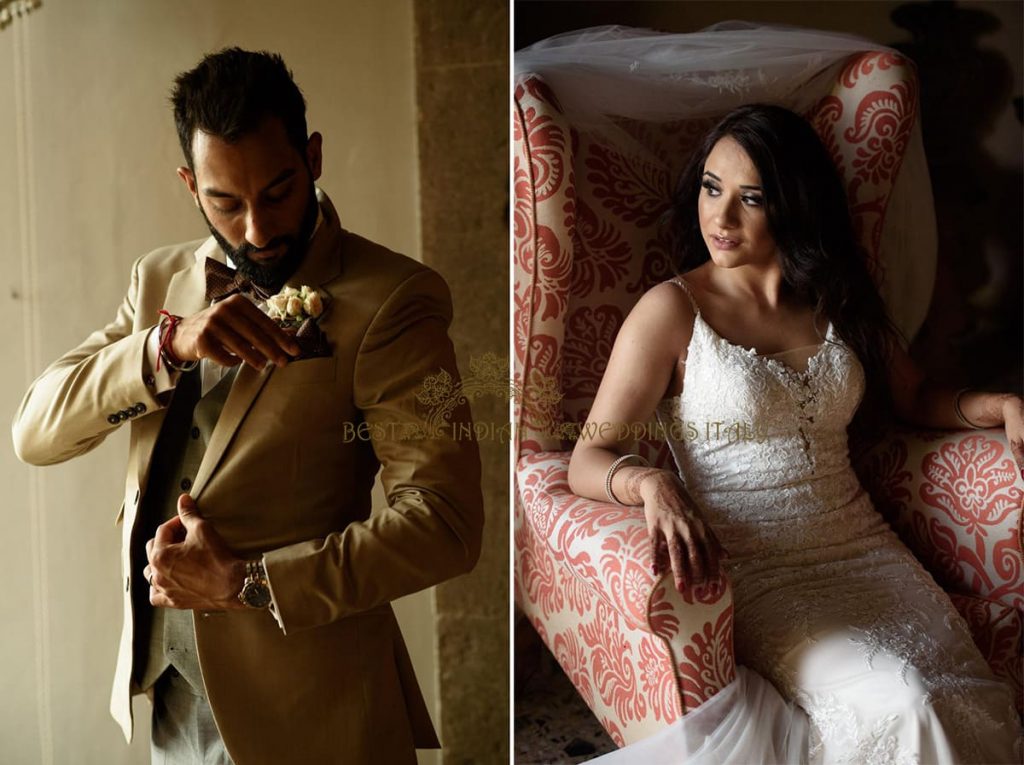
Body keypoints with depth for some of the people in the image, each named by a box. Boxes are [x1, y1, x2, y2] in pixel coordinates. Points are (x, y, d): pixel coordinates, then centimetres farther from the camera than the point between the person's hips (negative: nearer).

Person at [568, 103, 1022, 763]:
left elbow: (916, 398, 24)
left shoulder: (840, 299, 12)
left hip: (863, 548, 5)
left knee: (970, 701, -18)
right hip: (753, 570, -5)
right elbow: (588, 460, -7)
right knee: (902, 705, -25)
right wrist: (652, 483, -30)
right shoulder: (673, 309, -3)